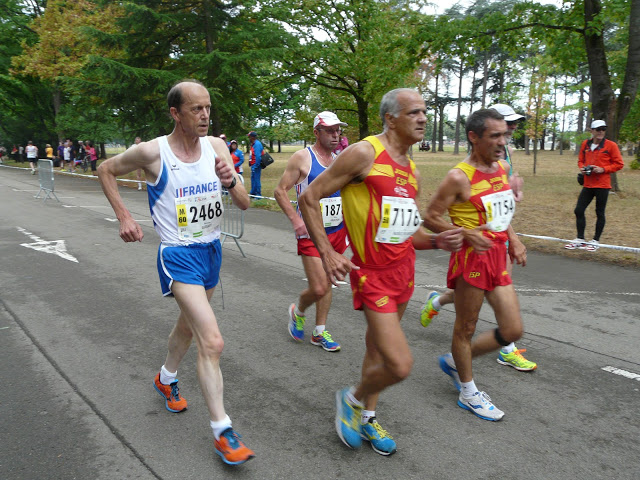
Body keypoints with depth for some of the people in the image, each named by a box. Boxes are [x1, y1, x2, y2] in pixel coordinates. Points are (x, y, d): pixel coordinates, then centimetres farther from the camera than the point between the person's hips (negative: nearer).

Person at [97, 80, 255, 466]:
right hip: (179, 256, -6)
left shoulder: (216, 146, -3)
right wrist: (124, 217, -3)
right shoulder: (153, 152, -13)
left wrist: (230, 182, -24)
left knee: (190, 324, 25)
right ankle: (221, 430, -2)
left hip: (212, 249, 6)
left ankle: (166, 379, 53)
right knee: (212, 342, -16)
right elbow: (106, 170, 5)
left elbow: (244, 204, -3)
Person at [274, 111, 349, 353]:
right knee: (318, 288, -10)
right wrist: (296, 220, -19)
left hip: (337, 231, 6)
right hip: (311, 233, -6)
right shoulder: (302, 157, -8)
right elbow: (280, 190, -9)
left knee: (327, 284, 12)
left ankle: (320, 332, 26)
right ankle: (297, 311, 22)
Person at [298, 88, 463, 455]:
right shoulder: (364, 153, -13)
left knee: (378, 350, 20)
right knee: (400, 365, -12)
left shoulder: (412, 170, 11)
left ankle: (367, 418, 40)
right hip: (373, 274, -8)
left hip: (404, 269, 8)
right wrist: (327, 253, -17)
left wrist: (437, 241, 0)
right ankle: (353, 399, 19)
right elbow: (309, 198, -11)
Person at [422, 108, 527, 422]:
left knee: (512, 330, 11)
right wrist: (465, 234, -24)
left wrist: (512, 238, 12)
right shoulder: (459, 177, -15)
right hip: (471, 257, -8)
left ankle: (455, 361, 31)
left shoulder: (502, 168, 9)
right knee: (466, 327, 8)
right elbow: (430, 217, -14)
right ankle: (468, 392, 28)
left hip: (498, 258, 8)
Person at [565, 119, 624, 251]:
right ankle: (580, 239, 17)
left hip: (602, 185, -4)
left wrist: (603, 169, -15)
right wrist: (582, 168, -2)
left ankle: (596, 241, 16)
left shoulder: (611, 145, -5)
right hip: (588, 184, 4)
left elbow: (619, 164, -3)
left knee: (600, 213, 4)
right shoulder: (585, 144, 7)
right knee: (579, 210, 3)